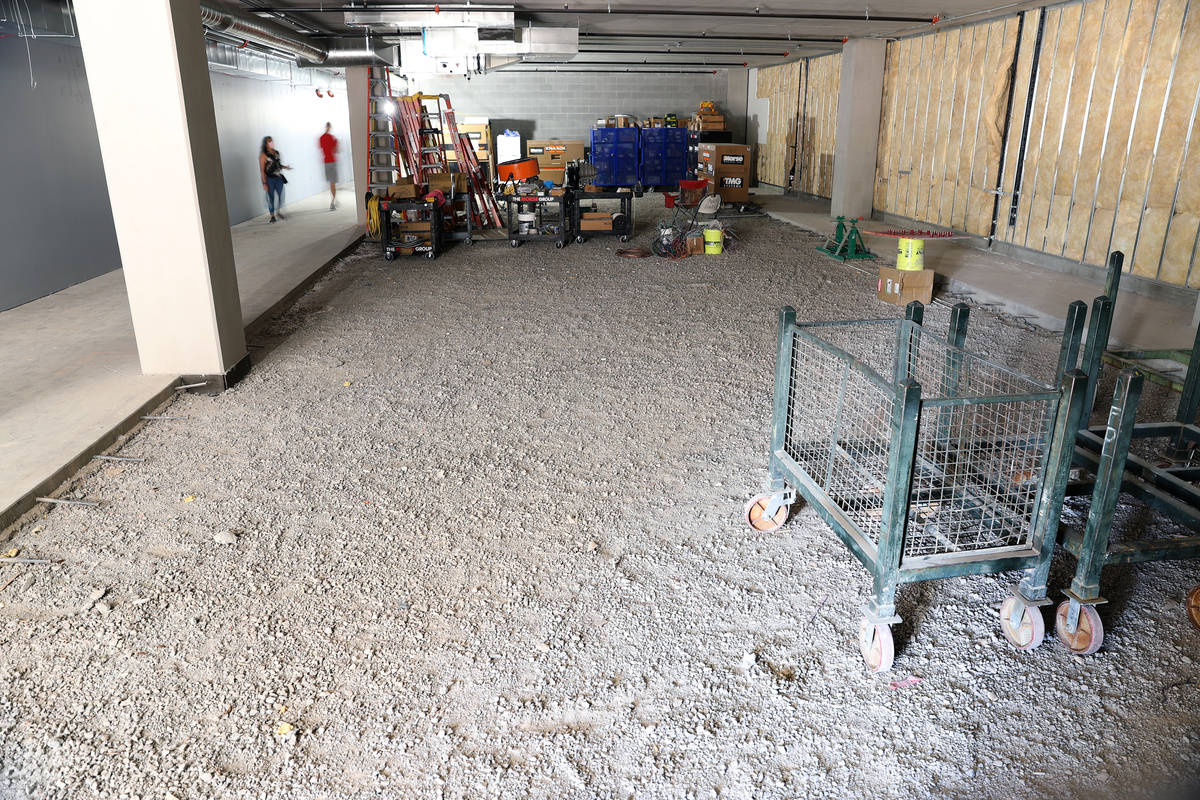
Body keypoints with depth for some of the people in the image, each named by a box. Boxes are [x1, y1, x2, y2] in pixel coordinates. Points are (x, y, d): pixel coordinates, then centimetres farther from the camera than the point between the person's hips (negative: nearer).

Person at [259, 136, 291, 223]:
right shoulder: (263, 155, -8)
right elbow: (262, 170, -9)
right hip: (269, 179, -4)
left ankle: (279, 212, 18)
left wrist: (285, 167, 0)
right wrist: (264, 183, -14)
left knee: (281, 195, -2)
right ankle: (272, 216, 12)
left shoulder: (276, 153, 8)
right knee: (271, 197, 1)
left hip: (278, 177, 4)